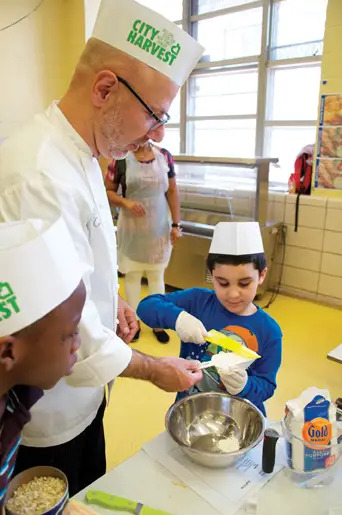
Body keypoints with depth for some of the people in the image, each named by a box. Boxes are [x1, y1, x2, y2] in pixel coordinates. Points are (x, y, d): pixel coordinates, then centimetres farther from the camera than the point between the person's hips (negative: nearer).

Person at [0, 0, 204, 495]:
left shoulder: (77, 153, 1)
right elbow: (67, 327, -29)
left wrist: (110, 301, 4)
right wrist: (156, 369, -16)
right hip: (49, 414, -8)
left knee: (93, 491, 30)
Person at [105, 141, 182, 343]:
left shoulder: (164, 156, -1)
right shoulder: (121, 158, -7)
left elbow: (172, 191, 2)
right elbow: (108, 191, -3)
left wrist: (176, 224, -1)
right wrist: (125, 202, -22)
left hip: (159, 227, 2)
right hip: (132, 227, -2)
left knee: (157, 274, 12)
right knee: (132, 274, 11)